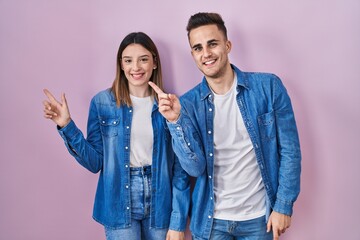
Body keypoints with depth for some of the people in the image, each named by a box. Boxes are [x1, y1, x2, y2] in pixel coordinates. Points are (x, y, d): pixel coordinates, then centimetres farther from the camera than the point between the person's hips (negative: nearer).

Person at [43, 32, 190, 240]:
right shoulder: (103, 102, -3)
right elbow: (95, 162, -2)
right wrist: (66, 125, -13)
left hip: (160, 205, 1)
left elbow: (180, 168, -3)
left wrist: (178, 222, -6)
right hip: (119, 206, -1)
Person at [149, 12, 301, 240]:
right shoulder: (188, 103, -6)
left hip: (259, 217, -1)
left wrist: (283, 205, -7)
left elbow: (289, 150, -5)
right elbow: (195, 167, -12)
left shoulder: (268, 87, -10)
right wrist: (176, 120, -24)